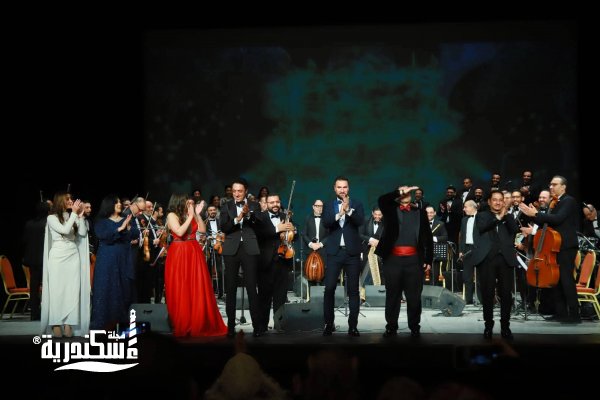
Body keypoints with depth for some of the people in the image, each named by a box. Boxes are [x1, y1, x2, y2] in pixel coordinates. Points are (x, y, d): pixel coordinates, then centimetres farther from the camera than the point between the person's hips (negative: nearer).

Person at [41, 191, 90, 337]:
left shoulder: (72, 217, 11)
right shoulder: (52, 217, -2)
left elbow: (83, 233, 5)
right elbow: (65, 230, -17)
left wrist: (80, 216, 0)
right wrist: (74, 213, -12)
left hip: (73, 256, 4)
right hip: (58, 256, -4)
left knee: (72, 290, -1)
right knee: (57, 289, -4)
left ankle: (68, 323, 0)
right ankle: (56, 323, -2)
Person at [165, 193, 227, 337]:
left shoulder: (190, 215, 11)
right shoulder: (172, 215, -5)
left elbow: (203, 230, 5)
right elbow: (179, 232, -19)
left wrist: (197, 214, -1)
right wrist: (191, 216, -13)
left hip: (194, 254, 6)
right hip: (179, 255, -5)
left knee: (198, 290, 4)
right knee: (180, 291, 0)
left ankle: (199, 324, 12)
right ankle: (182, 326, 9)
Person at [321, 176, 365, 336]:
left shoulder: (356, 204, 5)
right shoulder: (329, 205, 7)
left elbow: (360, 221, -12)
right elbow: (326, 223, -9)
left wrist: (348, 210, -27)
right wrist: (339, 213, -25)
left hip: (352, 252, 0)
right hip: (334, 252, 1)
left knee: (353, 290, 2)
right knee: (329, 288, -2)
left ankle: (353, 325, 7)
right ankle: (329, 323, 9)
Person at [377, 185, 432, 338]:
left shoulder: (420, 212, 11)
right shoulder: (391, 209, 10)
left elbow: (428, 237, 10)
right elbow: (382, 199, -12)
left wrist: (428, 260, 5)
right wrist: (400, 191, -8)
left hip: (414, 260, 0)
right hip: (393, 259, 0)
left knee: (414, 296, 4)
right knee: (392, 295, 6)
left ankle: (414, 328, 13)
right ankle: (391, 327, 14)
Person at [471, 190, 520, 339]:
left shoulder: (508, 217, 20)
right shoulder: (482, 215, 14)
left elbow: (515, 230, 2)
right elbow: (481, 227, -7)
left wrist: (505, 215, -5)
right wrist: (498, 217, -8)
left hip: (505, 258, 2)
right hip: (487, 258, -2)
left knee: (506, 294, -1)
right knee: (487, 294, -1)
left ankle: (505, 326, 8)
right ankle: (488, 325, 9)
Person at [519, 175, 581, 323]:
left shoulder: (569, 201, -8)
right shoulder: (555, 204, 18)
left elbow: (557, 219, -22)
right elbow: (548, 223, 14)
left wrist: (536, 214, -21)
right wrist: (534, 215, 1)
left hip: (566, 246, -9)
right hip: (556, 247, 9)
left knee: (566, 279, -11)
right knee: (556, 279, 8)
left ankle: (574, 315, -8)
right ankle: (561, 312, 14)